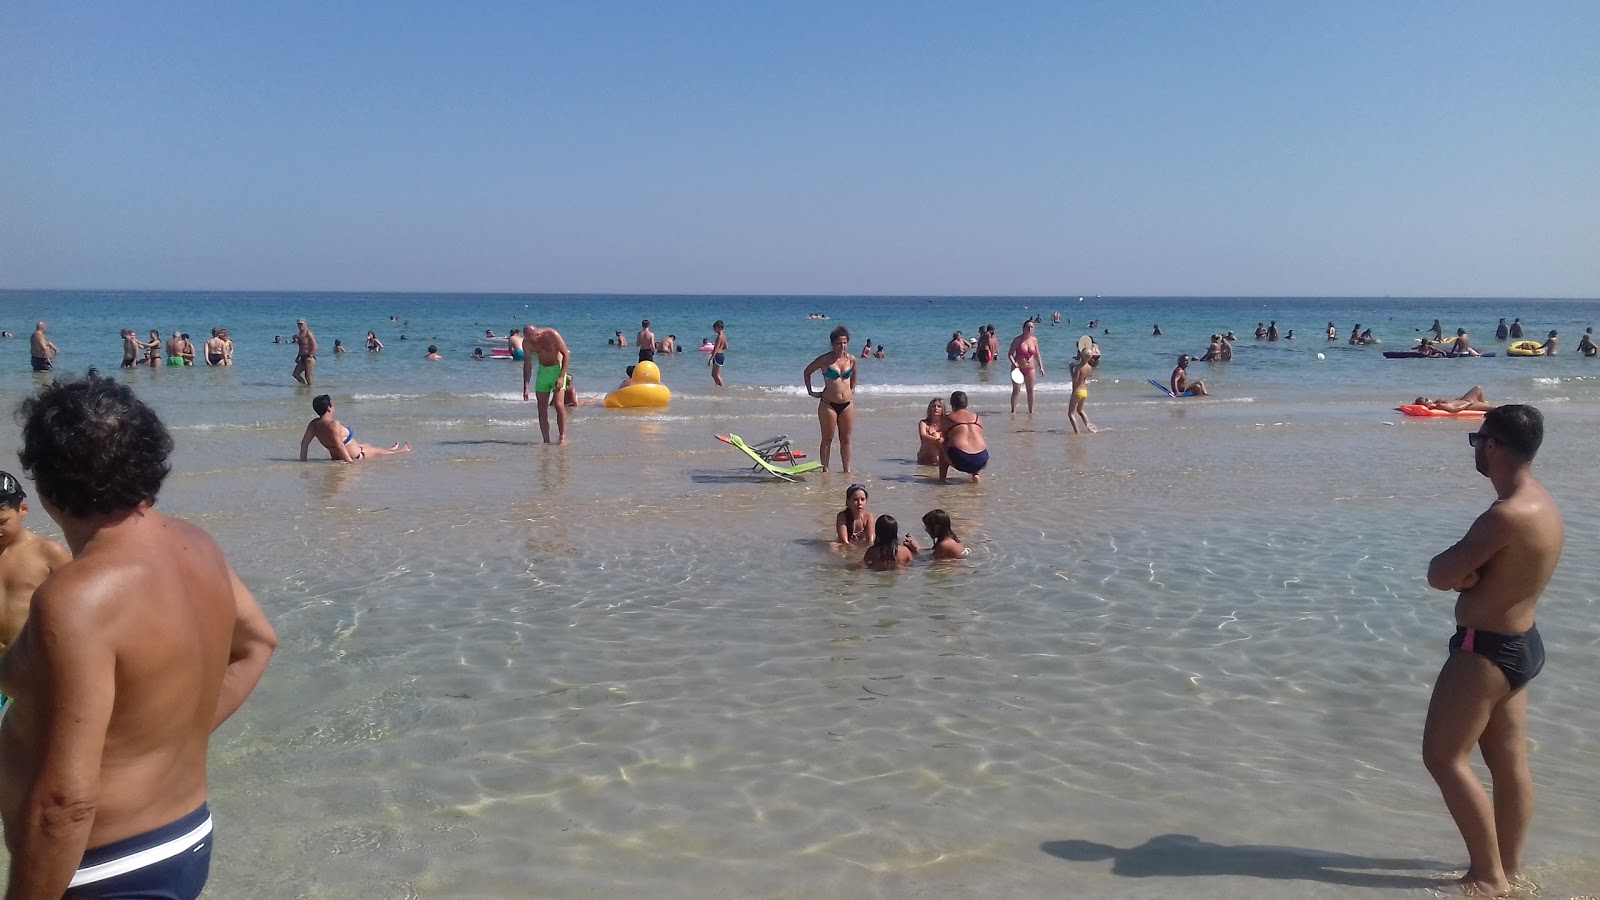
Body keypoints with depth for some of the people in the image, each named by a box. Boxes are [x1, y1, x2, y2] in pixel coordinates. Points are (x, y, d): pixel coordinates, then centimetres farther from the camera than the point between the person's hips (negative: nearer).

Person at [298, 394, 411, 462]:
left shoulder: (314, 424, -8)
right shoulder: (333, 424, -35)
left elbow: (304, 443, -4)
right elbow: (339, 445, -37)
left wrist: (303, 461, 2)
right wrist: (350, 461, -30)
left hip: (336, 456, 9)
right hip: (354, 456, -9)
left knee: (366, 445, 35)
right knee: (377, 451, 20)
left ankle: (390, 450, 62)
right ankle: (399, 451, 50)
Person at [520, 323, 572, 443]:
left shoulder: (552, 335, -21)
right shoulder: (526, 342, -7)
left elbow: (566, 354, -15)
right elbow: (527, 365, 1)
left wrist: (561, 376, -21)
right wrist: (526, 387, -4)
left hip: (557, 369, -4)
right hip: (542, 370, 4)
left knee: (558, 404, -16)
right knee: (542, 407, -1)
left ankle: (562, 436, -11)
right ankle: (546, 441, 3)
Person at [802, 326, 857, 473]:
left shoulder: (851, 359, 4)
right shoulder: (825, 359, -7)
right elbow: (807, 372, 6)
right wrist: (810, 391, 3)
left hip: (847, 404, 4)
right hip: (828, 404, -4)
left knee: (846, 439, 7)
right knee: (827, 439, 2)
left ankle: (847, 470, 13)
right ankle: (825, 470, 7)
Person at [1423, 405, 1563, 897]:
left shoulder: (1508, 515, -27)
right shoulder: (1541, 504, 7)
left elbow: (1438, 576, -23)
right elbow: (1469, 571, 10)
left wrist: (1455, 564, -4)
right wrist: (1466, 567, -9)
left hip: (1486, 651, -10)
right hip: (1520, 644, 10)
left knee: (1444, 756, 0)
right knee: (1510, 764, 16)